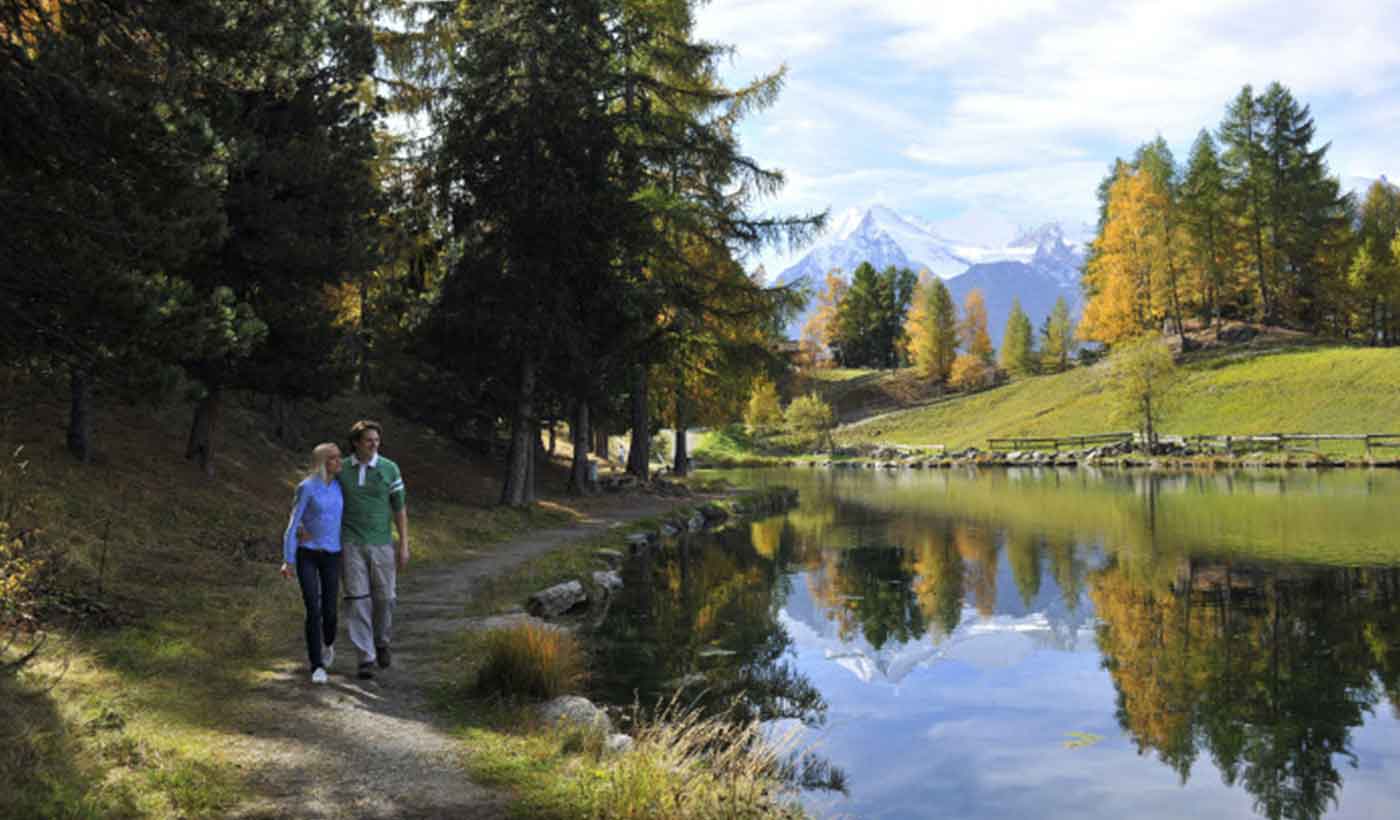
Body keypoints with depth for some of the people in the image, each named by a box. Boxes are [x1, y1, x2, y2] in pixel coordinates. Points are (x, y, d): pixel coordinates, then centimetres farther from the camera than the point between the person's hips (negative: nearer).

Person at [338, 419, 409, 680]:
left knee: (385, 597, 4)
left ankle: (381, 641, 34)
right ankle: (366, 659, -1)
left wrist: (404, 546, -2)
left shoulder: (389, 469, -4)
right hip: (352, 544, 0)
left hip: (381, 544, 0)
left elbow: (400, 508, 1)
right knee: (358, 600, -6)